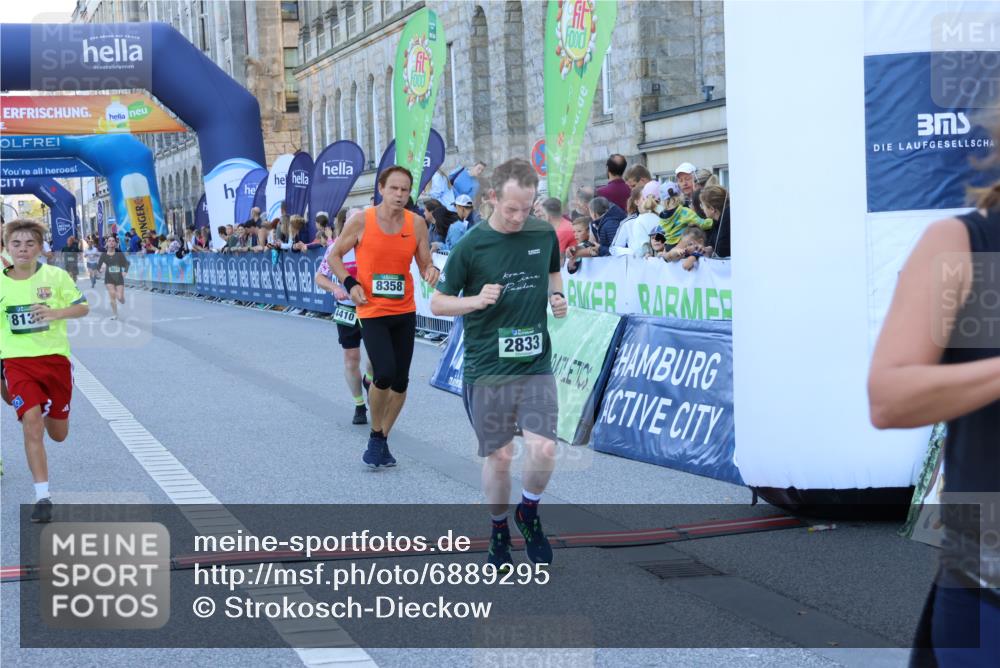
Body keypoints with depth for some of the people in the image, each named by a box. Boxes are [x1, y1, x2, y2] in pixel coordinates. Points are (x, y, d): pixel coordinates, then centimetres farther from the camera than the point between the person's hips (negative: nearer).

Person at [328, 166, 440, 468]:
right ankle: (376, 435, 7)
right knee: (384, 375, -17)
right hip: (372, 311, -4)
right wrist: (350, 284, -11)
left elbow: (425, 265, 4)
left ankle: (382, 440, 24)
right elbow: (334, 256, 4)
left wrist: (431, 271, -20)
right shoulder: (361, 221, -8)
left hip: (405, 311, 4)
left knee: (400, 381, 6)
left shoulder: (417, 224, -1)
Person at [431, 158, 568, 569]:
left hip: (535, 363, 2)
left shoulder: (545, 234, 1)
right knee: (499, 455, 3)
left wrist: (558, 297, 2)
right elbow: (437, 304, -1)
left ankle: (529, 512, 18)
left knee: (543, 449, -12)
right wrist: (477, 300, -19)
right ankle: (499, 531, 27)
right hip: (486, 368, -2)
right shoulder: (470, 246, -9)